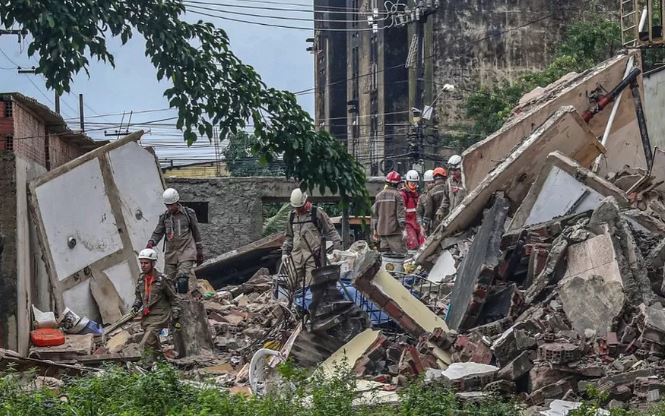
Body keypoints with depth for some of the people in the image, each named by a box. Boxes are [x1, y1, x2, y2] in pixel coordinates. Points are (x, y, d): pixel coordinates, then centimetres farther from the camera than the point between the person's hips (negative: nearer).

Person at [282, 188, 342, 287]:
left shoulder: (317, 213, 2)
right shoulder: (292, 216, 17)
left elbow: (330, 231, 4)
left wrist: (337, 244, -6)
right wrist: (284, 252, 19)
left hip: (313, 256, -5)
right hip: (296, 256, 5)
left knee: (310, 286, -11)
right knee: (293, 283, -1)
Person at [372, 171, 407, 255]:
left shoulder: (379, 196, 14)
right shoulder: (397, 195, -5)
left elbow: (374, 214, 16)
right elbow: (400, 213, -11)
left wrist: (374, 229, 21)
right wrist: (403, 229, -11)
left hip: (382, 230, 6)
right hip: (394, 230, -6)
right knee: (400, 254, -9)